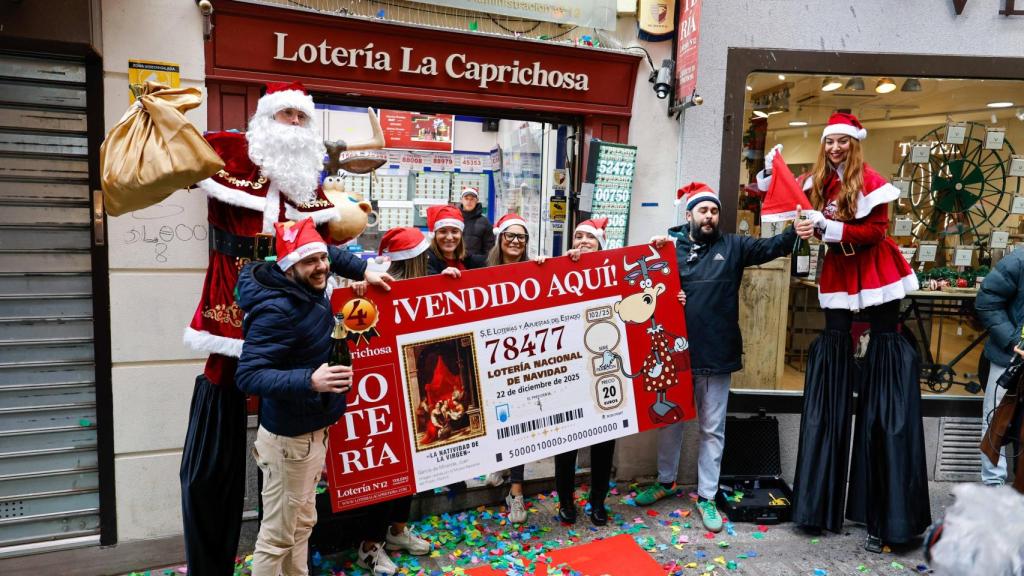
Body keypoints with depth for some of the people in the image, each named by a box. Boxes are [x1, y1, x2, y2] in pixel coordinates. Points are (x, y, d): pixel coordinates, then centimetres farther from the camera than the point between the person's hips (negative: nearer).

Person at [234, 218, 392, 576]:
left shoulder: (311, 288, -1)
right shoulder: (277, 310, -26)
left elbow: (332, 254, 22)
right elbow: (248, 376, -32)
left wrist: (365, 272, 11)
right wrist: (309, 381, -43)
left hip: (314, 427, 9)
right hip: (289, 436, -9)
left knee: (302, 524, 22)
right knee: (278, 535, 3)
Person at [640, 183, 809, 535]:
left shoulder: (733, 247, 2)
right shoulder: (671, 246, 1)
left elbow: (768, 247, -13)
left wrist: (793, 234, -32)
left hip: (716, 355, 0)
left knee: (712, 429, 10)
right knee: (670, 421, 16)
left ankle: (707, 496, 23)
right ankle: (666, 481, 35)